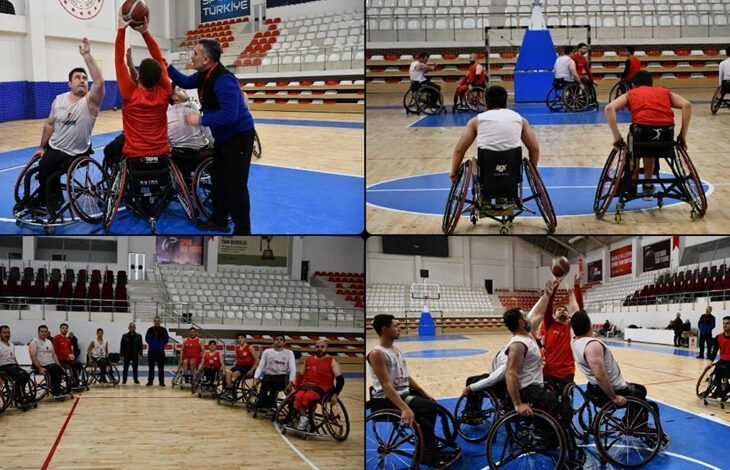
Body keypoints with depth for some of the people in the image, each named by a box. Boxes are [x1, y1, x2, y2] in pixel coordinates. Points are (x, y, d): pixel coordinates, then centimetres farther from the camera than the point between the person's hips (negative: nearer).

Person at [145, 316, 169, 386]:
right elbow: (147, 338, 4)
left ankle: (161, 382, 6)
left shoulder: (163, 330, 1)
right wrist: (151, 343, -9)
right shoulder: (150, 330, 4)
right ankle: (150, 381, 12)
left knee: (161, 367, 1)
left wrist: (161, 344, -10)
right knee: (151, 367, 6)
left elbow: (166, 339, 0)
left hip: (160, 351, -1)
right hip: (151, 351, 1)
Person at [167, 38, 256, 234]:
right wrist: (167, 67, 6)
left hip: (239, 137, -10)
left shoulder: (223, 80, -29)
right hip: (223, 136, 10)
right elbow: (185, 82, 21)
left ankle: (242, 230, 0)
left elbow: (229, 115, -36)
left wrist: (201, 120, -27)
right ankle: (219, 220, 32)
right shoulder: (204, 75, 1)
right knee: (218, 179, 18)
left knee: (235, 185, -8)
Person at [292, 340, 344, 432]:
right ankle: (304, 419, -24)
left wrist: (335, 395, -11)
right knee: (299, 396, -30)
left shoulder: (332, 362, 4)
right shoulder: (309, 360, 17)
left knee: (307, 396, -34)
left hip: (322, 388, -4)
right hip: (307, 385, 4)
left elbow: (340, 379, 0)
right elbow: (301, 376, 24)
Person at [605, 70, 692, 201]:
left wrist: (617, 136, 6)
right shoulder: (665, 92, 31)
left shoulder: (630, 94, 26)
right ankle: (648, 186, 45)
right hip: (666, 132, 2)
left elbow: (609, 108, 7)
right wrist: (682, 135, 14)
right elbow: (686, 105, 14)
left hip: (642, 129, -2)